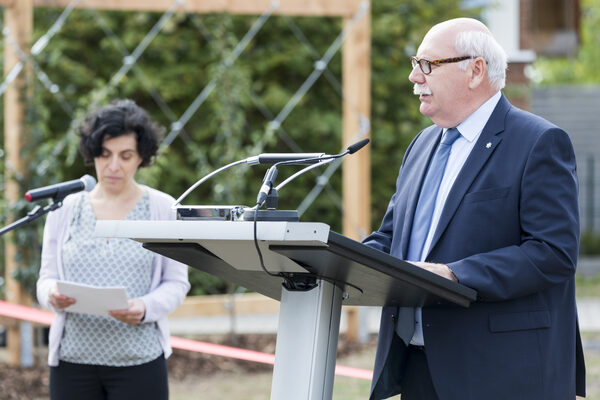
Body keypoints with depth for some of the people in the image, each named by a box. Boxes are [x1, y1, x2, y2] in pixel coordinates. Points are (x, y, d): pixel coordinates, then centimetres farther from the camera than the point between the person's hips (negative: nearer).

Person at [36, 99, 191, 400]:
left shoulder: (162, 209, 5)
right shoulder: (65, 209, 10)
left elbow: (176, 283, 3)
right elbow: (47, 277, 11)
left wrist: (145, 308, -18)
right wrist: (53, 295, -14)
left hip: (139, 362, -2)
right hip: (73, 359, 2)